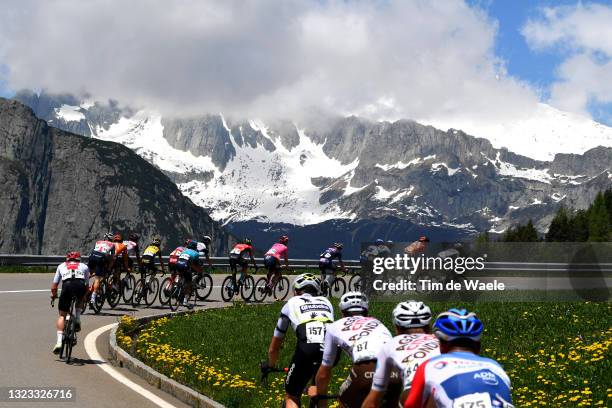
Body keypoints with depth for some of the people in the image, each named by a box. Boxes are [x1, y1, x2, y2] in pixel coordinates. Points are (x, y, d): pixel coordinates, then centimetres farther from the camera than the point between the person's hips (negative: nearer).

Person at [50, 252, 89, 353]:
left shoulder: (61, 266, 33)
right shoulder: (84, 266, 33)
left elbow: (54, 287, 32)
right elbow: (86, 285, 35)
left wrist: (54, 295, 51)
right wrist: (84, 297, 52)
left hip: (67, 286, 0)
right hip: (80, 286, 0)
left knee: (62, 315, 13)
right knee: (80, 298, 36)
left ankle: (59, 342, 1)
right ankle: (77, 320, 17)